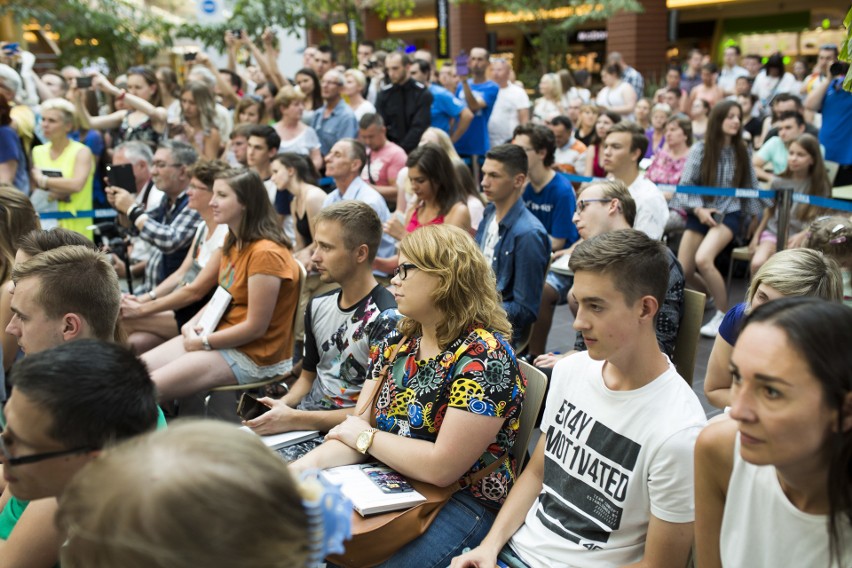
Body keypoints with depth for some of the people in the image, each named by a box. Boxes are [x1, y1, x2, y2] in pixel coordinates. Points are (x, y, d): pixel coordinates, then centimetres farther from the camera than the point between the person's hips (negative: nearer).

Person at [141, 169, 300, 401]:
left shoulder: (265, 253, -21)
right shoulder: (232, 242, 9)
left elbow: (256, 328, -21)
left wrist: (203, 342, -12)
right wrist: (192, 325, 0)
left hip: (252, 355, -9)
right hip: (222, 336, 9)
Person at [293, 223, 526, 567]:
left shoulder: (484, 356, -18)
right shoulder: (397, 343, 5)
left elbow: (441, 467, -23)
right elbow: (357, 430, 4)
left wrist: (365, 436, -10)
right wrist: (299, 468, -14)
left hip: (461, 501, -6)